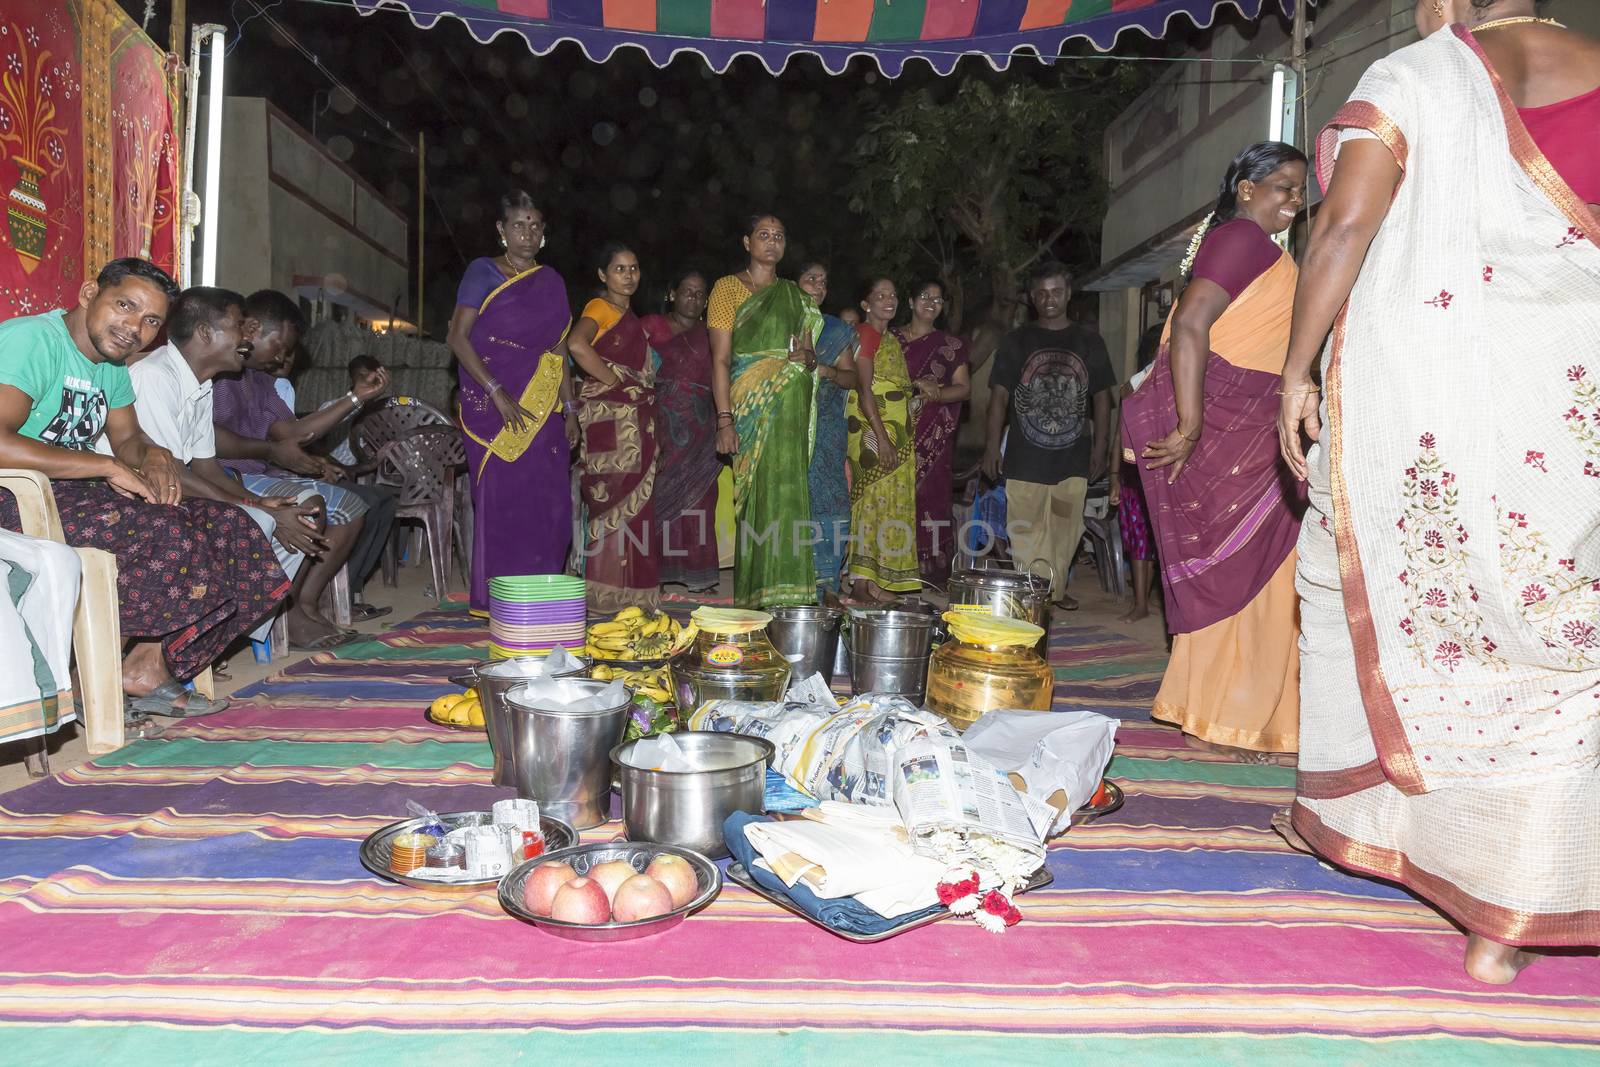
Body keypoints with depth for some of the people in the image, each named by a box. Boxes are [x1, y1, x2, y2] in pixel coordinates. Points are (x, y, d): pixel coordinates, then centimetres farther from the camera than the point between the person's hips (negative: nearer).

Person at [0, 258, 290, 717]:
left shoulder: (112, 365, 14)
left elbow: (126, 437, 21)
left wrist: (153, 456, -5)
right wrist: (108, 467, -24)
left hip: (79, 492, 9)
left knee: (229, 527, -4)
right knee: (169, 536, -29)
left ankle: (147, 667, -5)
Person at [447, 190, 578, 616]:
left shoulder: (551, 281, 16)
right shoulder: (483, 272, 2)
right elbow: (458, 337, -7)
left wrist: (569, 409, 9)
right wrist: (497, 393, -16)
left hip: (543, 411, 4)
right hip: (496, 406, -4)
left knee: (547, 503, 1)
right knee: (500, 496, -5)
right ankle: (495, 599, 3)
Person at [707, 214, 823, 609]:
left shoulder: (794, 295, 20)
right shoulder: (728, 287, 5)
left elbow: (810, 351, 24)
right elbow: (720, 359, -3)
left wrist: (808, 358, -2)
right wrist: (725, 419, -13)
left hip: (792, 408, 4)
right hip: (752, 405, -4)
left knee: (787, 495, 0)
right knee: (762, 495, -9)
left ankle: (786, 597, 4)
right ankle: (758, 601, -4)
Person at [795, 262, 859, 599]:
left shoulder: (838, 329, 16)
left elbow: (853, 378, 10)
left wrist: (827, 371, -9)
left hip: (828, 429, 2)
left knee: (830, 504, -6)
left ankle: (828, 585, -1)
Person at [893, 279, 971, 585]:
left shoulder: (951, 345, 13)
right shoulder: (891, 339, 13)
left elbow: (964, 388, 7)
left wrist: (935, 394, -12)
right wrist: (916, 385, -10)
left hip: (935, 436, 0)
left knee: (931, 498, -5)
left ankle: (931, 572, -1)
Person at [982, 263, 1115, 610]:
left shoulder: (1088, 342, 12)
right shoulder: (1017, 341, 8)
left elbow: (1101, 398, 13)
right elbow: (1000, 396, 5)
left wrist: (1100, 447, 6)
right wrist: (992, 446, -2)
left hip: (1073, 456, 2)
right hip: (1025, 457, -1)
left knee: (1066, 529, 5)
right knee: (1026, 532, -3)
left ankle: (1056, 589, 18)